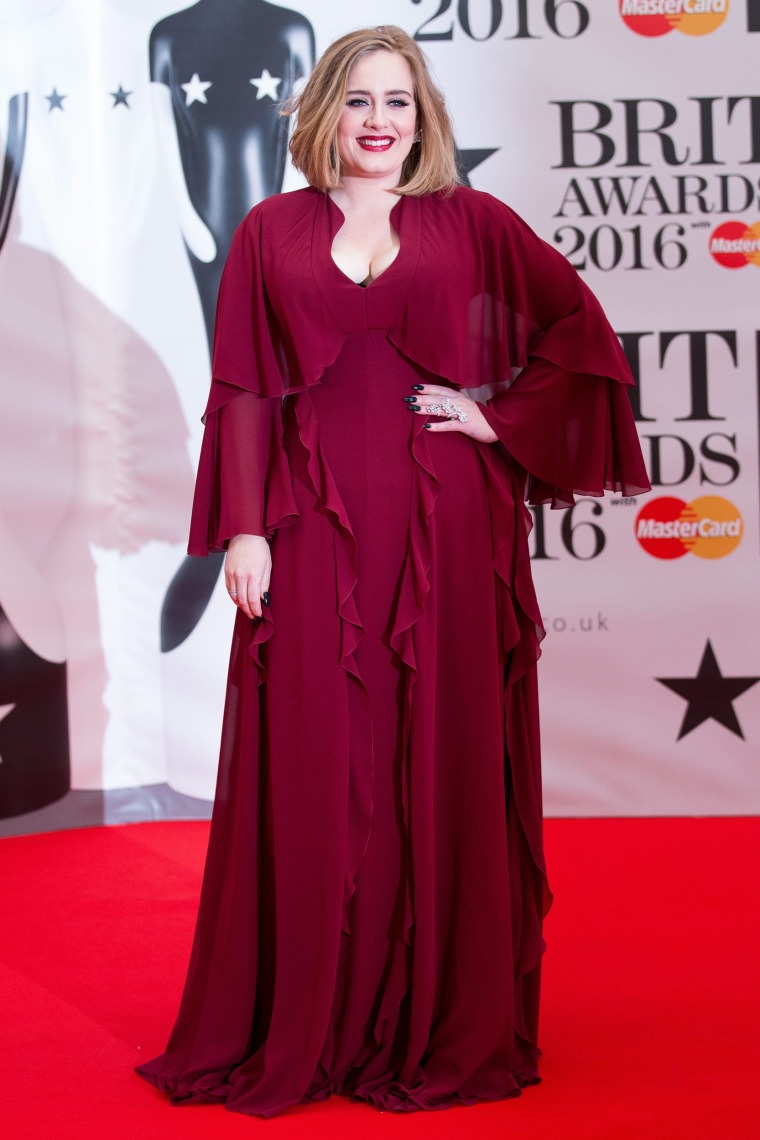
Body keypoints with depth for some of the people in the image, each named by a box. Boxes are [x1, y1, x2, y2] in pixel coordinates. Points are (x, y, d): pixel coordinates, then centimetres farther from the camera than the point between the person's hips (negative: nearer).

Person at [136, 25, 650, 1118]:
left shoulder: (472, 222, 7)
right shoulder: (270, 232, 9)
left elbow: (582, 331, 9)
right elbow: (245, 392, 4)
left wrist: (503, 419, -1)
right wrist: (245, 528, -4)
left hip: (443, 530, 0)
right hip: (316, 530, 1)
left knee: (445, 767, 3)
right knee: (313, 772, 1)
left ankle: (446, 1025, 13)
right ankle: (304, 1028, 11)